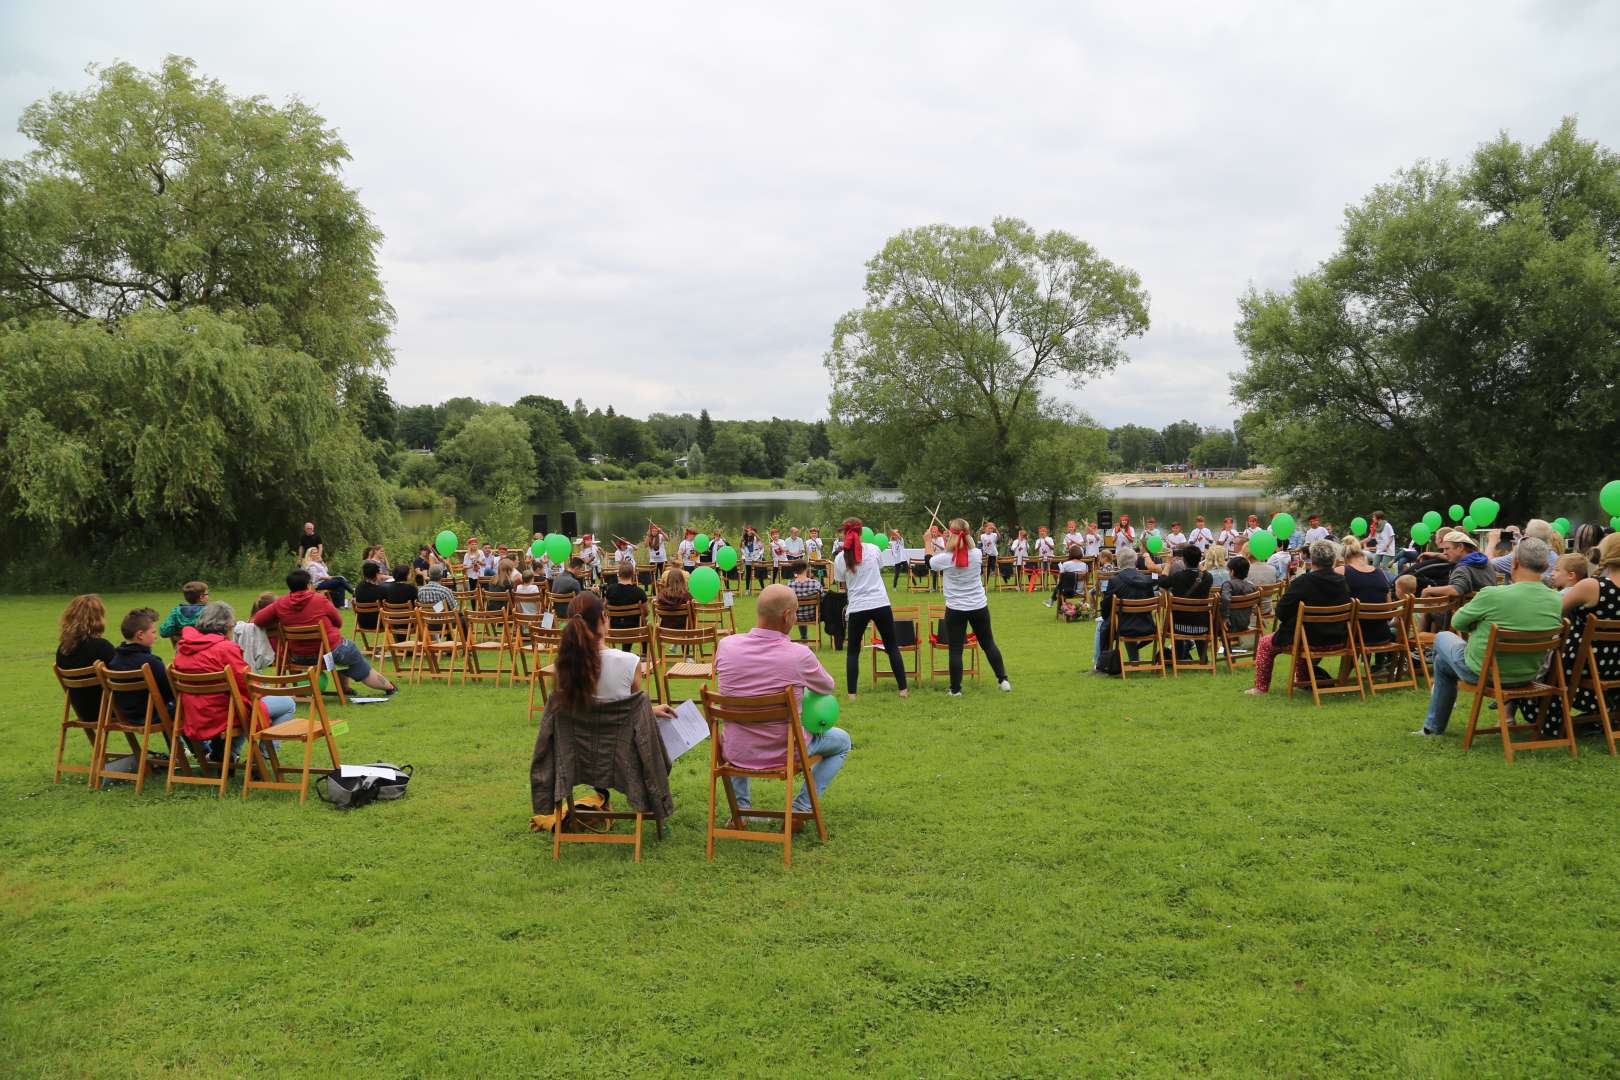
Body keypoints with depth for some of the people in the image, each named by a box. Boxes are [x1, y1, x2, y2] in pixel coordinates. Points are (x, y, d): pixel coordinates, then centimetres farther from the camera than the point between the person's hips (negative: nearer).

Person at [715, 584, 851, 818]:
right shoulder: (799, 654, -24)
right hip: (785, 754, -3)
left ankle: (740, 806, 29)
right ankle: (801, 807, 14)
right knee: (842, 740, 24)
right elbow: (828, 687, -3)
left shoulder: (726, 646, -16)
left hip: (737, 754, 3)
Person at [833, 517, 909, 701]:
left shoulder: (840, 558, -1)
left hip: (858, 607, -1)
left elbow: (844, 585, 8)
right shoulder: (873, 549, 1)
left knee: (852, 651, 13)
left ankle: (851, 694, 6)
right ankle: (903, 689, 14)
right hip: (881, 604, 1)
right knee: (892, 647, 13)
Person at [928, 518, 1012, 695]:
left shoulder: (944, 558, -15)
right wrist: (951, 543, 15)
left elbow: (929, 563, 7)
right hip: (979, 607, 3)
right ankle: (1003, 680, 18)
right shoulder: (977, 554, -7)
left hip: (955, 609, -3)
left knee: (955, 650, 4)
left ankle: (956, 689, 7)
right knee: (988, 644, 16)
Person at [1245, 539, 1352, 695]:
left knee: (1265, 644, 17)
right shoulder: (1343, 582, -4)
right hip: (1336, 641, 6)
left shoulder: (1302, 582, -21)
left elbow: (1281, 612, -16)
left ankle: (1261, 688, 23)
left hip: (1309, 641, -6)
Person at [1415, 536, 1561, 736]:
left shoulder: (1492, 595, -28)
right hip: (1527, 675, 5)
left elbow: (1457, 622, -10)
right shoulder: (1557, 602, -13)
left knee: (1442, 637, 26)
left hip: (1482, 673, -5)